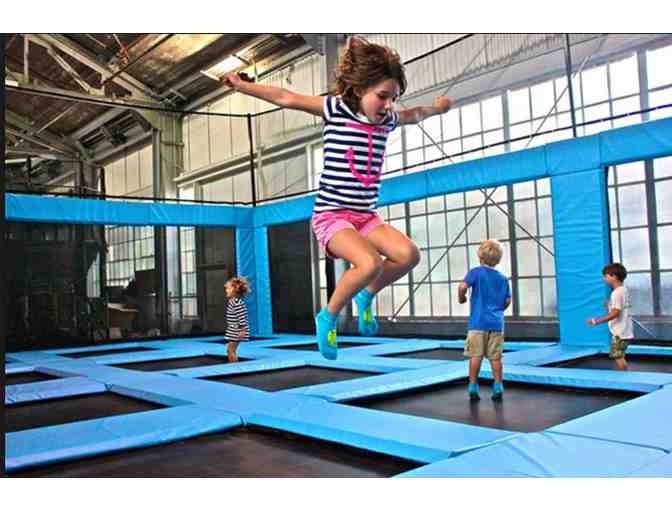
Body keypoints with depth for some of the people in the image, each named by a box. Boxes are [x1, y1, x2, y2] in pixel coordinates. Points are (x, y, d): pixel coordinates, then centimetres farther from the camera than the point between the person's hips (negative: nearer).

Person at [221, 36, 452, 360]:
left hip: (367, 216, 6)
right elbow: (287, 99, -3)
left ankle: (366, 296, 9)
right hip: (331, 215, -6)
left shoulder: (387, 120, 11)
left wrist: (435, 108, 49)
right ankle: (329, 316, -5)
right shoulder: (335, 108, -5)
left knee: (409, 255, -18)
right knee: (370, 263, -31)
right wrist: (242, 85, -3)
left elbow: (412, 115, 33)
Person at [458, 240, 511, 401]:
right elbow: (508, 301, 14)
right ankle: (498, 387, 10)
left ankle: (473, 387, 4)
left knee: (475, 356, 2)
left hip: (478, 322, -3)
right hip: (496, 323, 3)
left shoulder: (477, 271, -3)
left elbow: (463, 286, -18)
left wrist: (461, 298, 1)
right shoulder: (503, 278, 10)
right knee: (495, 357, 9)